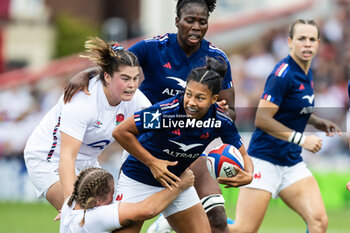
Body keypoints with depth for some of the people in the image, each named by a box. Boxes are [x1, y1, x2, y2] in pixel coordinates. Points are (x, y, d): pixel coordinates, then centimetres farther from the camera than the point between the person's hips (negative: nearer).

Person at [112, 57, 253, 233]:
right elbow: (120, 132, -21)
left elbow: (243, 155, -3)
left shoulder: (221, 121, -16)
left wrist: (247, 176, -26)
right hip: (138, 183, -4)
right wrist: (152, 162, -23)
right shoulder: (165, 111, -28)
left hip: (177, 183, 4)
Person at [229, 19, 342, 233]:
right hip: (264, 160, -8)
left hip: (292, 162, 8)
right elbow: (262, 119, -20)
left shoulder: (307, 73, 11)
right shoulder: (284, 73, -15)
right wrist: (301, 139, -21)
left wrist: (319, 123, 12)